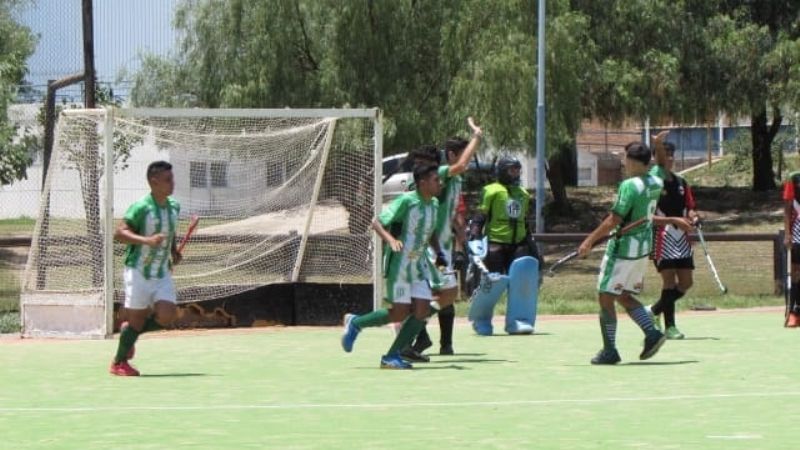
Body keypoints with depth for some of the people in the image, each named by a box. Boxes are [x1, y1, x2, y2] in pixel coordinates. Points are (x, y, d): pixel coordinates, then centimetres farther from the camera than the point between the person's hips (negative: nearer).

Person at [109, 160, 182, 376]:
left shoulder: (174, 207, 6)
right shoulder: (141, 207, -16)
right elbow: (119, 233, -22)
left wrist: (174, 250, 10)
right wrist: (147, 240, -33)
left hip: (162, 273, 6)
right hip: (138, 271, -6)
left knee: (166, 316, -10)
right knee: (137, 319, 0)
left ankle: (129, 331, 19)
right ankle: (118, 362, 22)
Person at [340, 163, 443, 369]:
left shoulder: (434, 204, 9)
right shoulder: (406, 201, -15)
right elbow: (377, 222, -17)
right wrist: (390, 239, -35)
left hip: (419, 264, 7)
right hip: (399, 262, -7)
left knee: (422, 311, -5)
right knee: (400, 313, -8)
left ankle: (392, 356, 4)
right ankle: (355, 323, 14)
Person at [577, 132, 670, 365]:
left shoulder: (630, 186, -18)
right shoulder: (655, 181, 5)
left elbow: (614, 219, -21)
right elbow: (662, 166, 32)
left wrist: (590, 240, -19)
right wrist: (659, 146, 27)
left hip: (623, 248, -9)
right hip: (643, 248, 9)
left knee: (605, 298, -1)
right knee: (624, 296, 19)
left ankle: (609, 351, 0)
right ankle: (652, 333, 5)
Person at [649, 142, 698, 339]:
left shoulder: (681, 182, 13)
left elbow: (689, 208, 19)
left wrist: (692, 217, -4)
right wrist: (674, 220, -21)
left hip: (681, 238, 7)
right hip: (662, 238, -7)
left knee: (686, 283, 5)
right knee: (669, 281, -9)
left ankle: (654, 311, 24)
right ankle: (669, 326, -3)